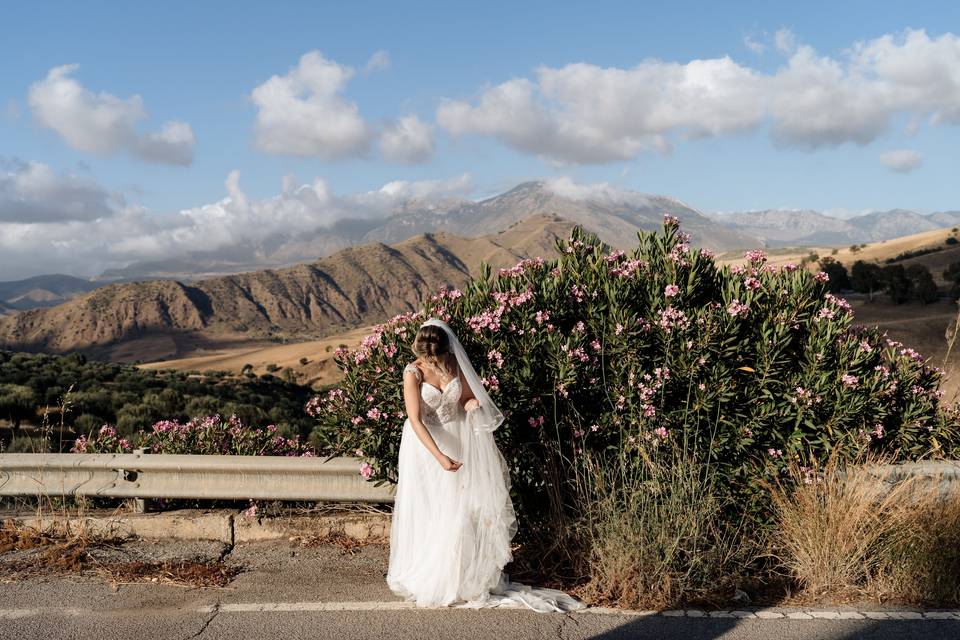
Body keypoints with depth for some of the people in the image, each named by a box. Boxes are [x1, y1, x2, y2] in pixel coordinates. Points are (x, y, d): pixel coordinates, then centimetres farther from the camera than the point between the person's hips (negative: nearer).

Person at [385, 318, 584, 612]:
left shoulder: (455, 365, -7)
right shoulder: (413, 373, -19)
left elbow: (469, 397, 8)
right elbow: (415, 420, -23)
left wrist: (471, 404, -18)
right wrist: (439, 456, -31)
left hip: (457, 439, 3)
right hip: (425, 443, -3)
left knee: (461, 508, 4)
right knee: (426, 512, 2)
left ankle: (462, 576, 17)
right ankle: (423, 577, 18)